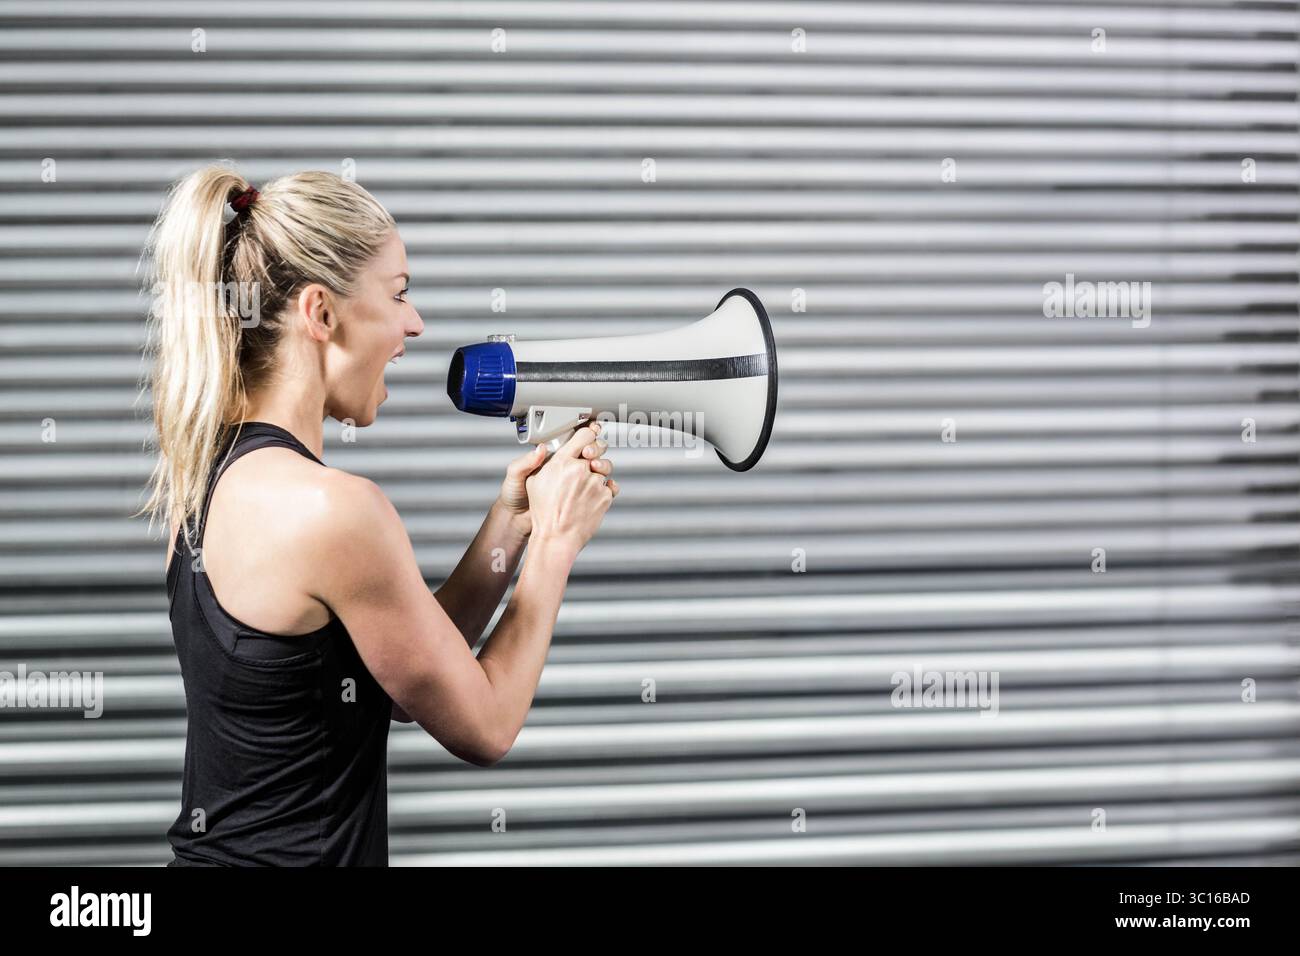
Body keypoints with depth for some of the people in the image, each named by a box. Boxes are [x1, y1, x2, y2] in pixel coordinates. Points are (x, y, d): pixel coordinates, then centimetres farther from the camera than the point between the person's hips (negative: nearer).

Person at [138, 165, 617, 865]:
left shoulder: (213, 472, 4)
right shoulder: (334, 509, -21)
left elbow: (408, 682, 8)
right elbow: (482, 728, -10)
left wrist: (511, 518, 4)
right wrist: (557, 539, -1)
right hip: (292, 855, -9)